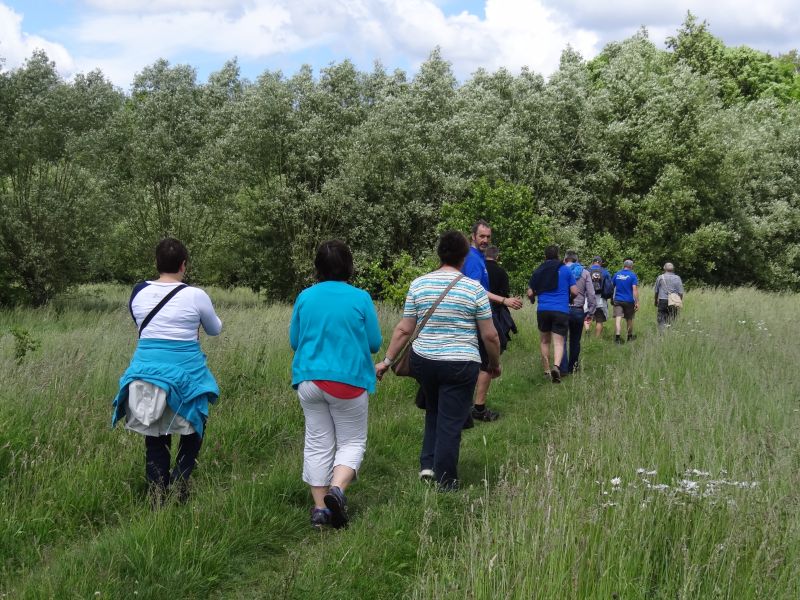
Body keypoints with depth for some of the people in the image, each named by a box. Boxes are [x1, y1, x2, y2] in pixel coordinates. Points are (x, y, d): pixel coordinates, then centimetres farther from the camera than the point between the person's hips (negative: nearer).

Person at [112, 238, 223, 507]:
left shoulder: (138, 293, 1)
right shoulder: (195, 296, -8)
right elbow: (215, 329, 10)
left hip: (147, 371, 3)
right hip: (185, 374, -3)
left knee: (155, 440, 11)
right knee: (193, 431, 17)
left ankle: (157, 499, 12)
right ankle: (179, 480, -1)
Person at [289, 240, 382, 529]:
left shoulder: (305, 297, 0)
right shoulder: (360, 299, -8)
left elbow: (294, 341, 9)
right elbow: (374, 343, -2)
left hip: (309, 380, 3)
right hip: (348, 380, -3)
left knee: (318, 443, 11)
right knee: (352, 441, 9)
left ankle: (320, 507, 10)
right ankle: (337, 489, -15)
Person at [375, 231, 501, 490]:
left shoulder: (418, 284, 0)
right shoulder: (474, 288, -7)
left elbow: (404, 329, 0)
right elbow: (490, 335, -4)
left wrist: (387, 361, 9)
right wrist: (495, 364, 11)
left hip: (423, 360, 3)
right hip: (460, 363, -3)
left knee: (433, 411, 26)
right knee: (450, 422, 6)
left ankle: (427, 464, 20)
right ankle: (445, 481, 12)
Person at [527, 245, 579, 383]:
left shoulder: (538, 271, 7)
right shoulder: (566, 270, 3)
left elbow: (530, 293, 7)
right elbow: (574, 291, 2)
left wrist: (533, 298, 30)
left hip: (543, 310, 2)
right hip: (562, 311, -2)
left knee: (544, 341, 16)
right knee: (558, 342, -4)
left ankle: (547, 370, 20)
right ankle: (556, 366, -29)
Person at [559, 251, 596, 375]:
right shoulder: (585, 273, 6)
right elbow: (591, 294, 1)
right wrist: (591, 311, 5)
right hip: (579, 311, 2)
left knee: (562, 340, 0)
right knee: (575, 341, 15)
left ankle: (563, 368, -11)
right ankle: (572, 367, 22)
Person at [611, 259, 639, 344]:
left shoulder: (616, 274, 5)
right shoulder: (633, 275, -6)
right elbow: (635, 289, -13)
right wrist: (637, 302, -12)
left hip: (617, 300, 1)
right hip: (629, 301, -1)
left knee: (618, 318, -7)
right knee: (629, 319, 15)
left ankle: (617, 336, -24)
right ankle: (630, 337, 30)